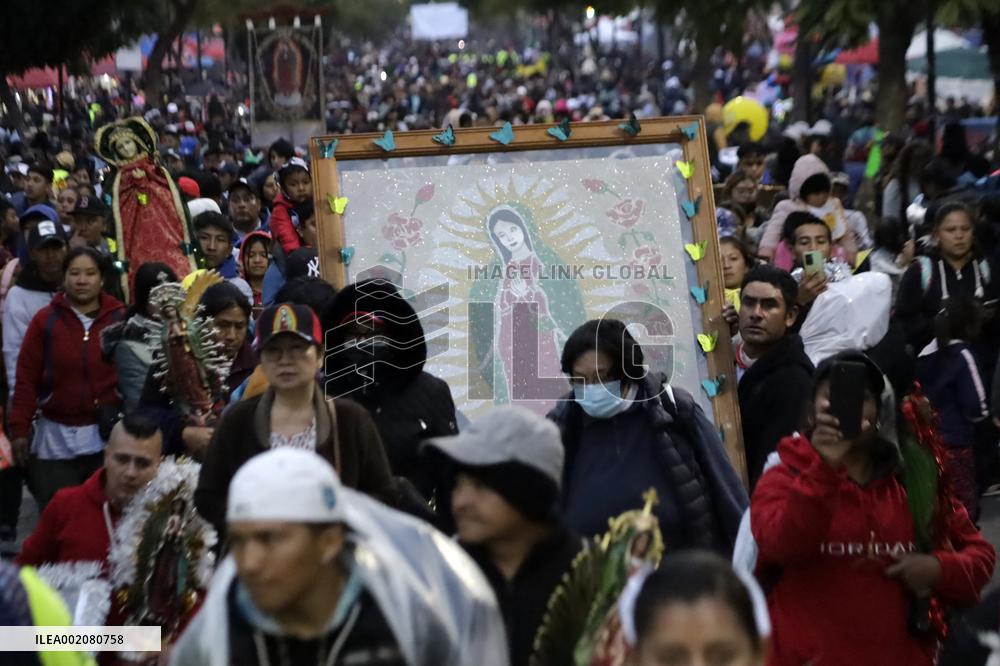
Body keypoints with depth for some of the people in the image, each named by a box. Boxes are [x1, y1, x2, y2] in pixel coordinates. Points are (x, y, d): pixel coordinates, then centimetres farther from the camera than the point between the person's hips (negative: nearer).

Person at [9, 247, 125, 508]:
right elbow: (26, 378, -1)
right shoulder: (45, 319, -3)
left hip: (109, 434, 0)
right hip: (56, 437, 0)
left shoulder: (120, 318, -1)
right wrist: (19, 428, -4)